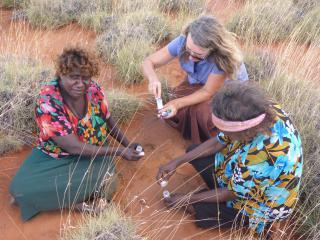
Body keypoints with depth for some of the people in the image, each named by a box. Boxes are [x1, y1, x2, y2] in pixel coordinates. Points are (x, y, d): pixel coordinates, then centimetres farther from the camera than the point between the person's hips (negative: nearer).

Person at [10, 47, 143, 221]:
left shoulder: (94, 90, -12)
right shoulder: (47, 103, -26)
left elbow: (108, 121, 9)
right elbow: (74, 147, -27)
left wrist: (127, 144, 4)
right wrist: (119, 151, -24)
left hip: (95, 154, 2)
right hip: (55, 157, -2)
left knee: (107, 184, -29)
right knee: (20, 188, -26)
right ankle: (75, 203, -14)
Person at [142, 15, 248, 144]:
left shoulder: (223, 57, -40)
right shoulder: (182, 42, -29)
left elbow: (208, 92, -28)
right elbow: (148, 62, -20)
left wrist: (178, 103, -42)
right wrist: (153, 78, -44)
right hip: (197, 83, 4)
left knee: (200, 111, -30)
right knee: (177, 112, -15)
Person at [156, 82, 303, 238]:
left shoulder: (264, 156, -43)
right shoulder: (259, 110, -23)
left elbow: (231, 193, -24)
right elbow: (217, 142, -7)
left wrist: (187, 199, -12)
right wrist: (176, 162, -9)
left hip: (264, 203, -7)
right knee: (193, 151, 0)